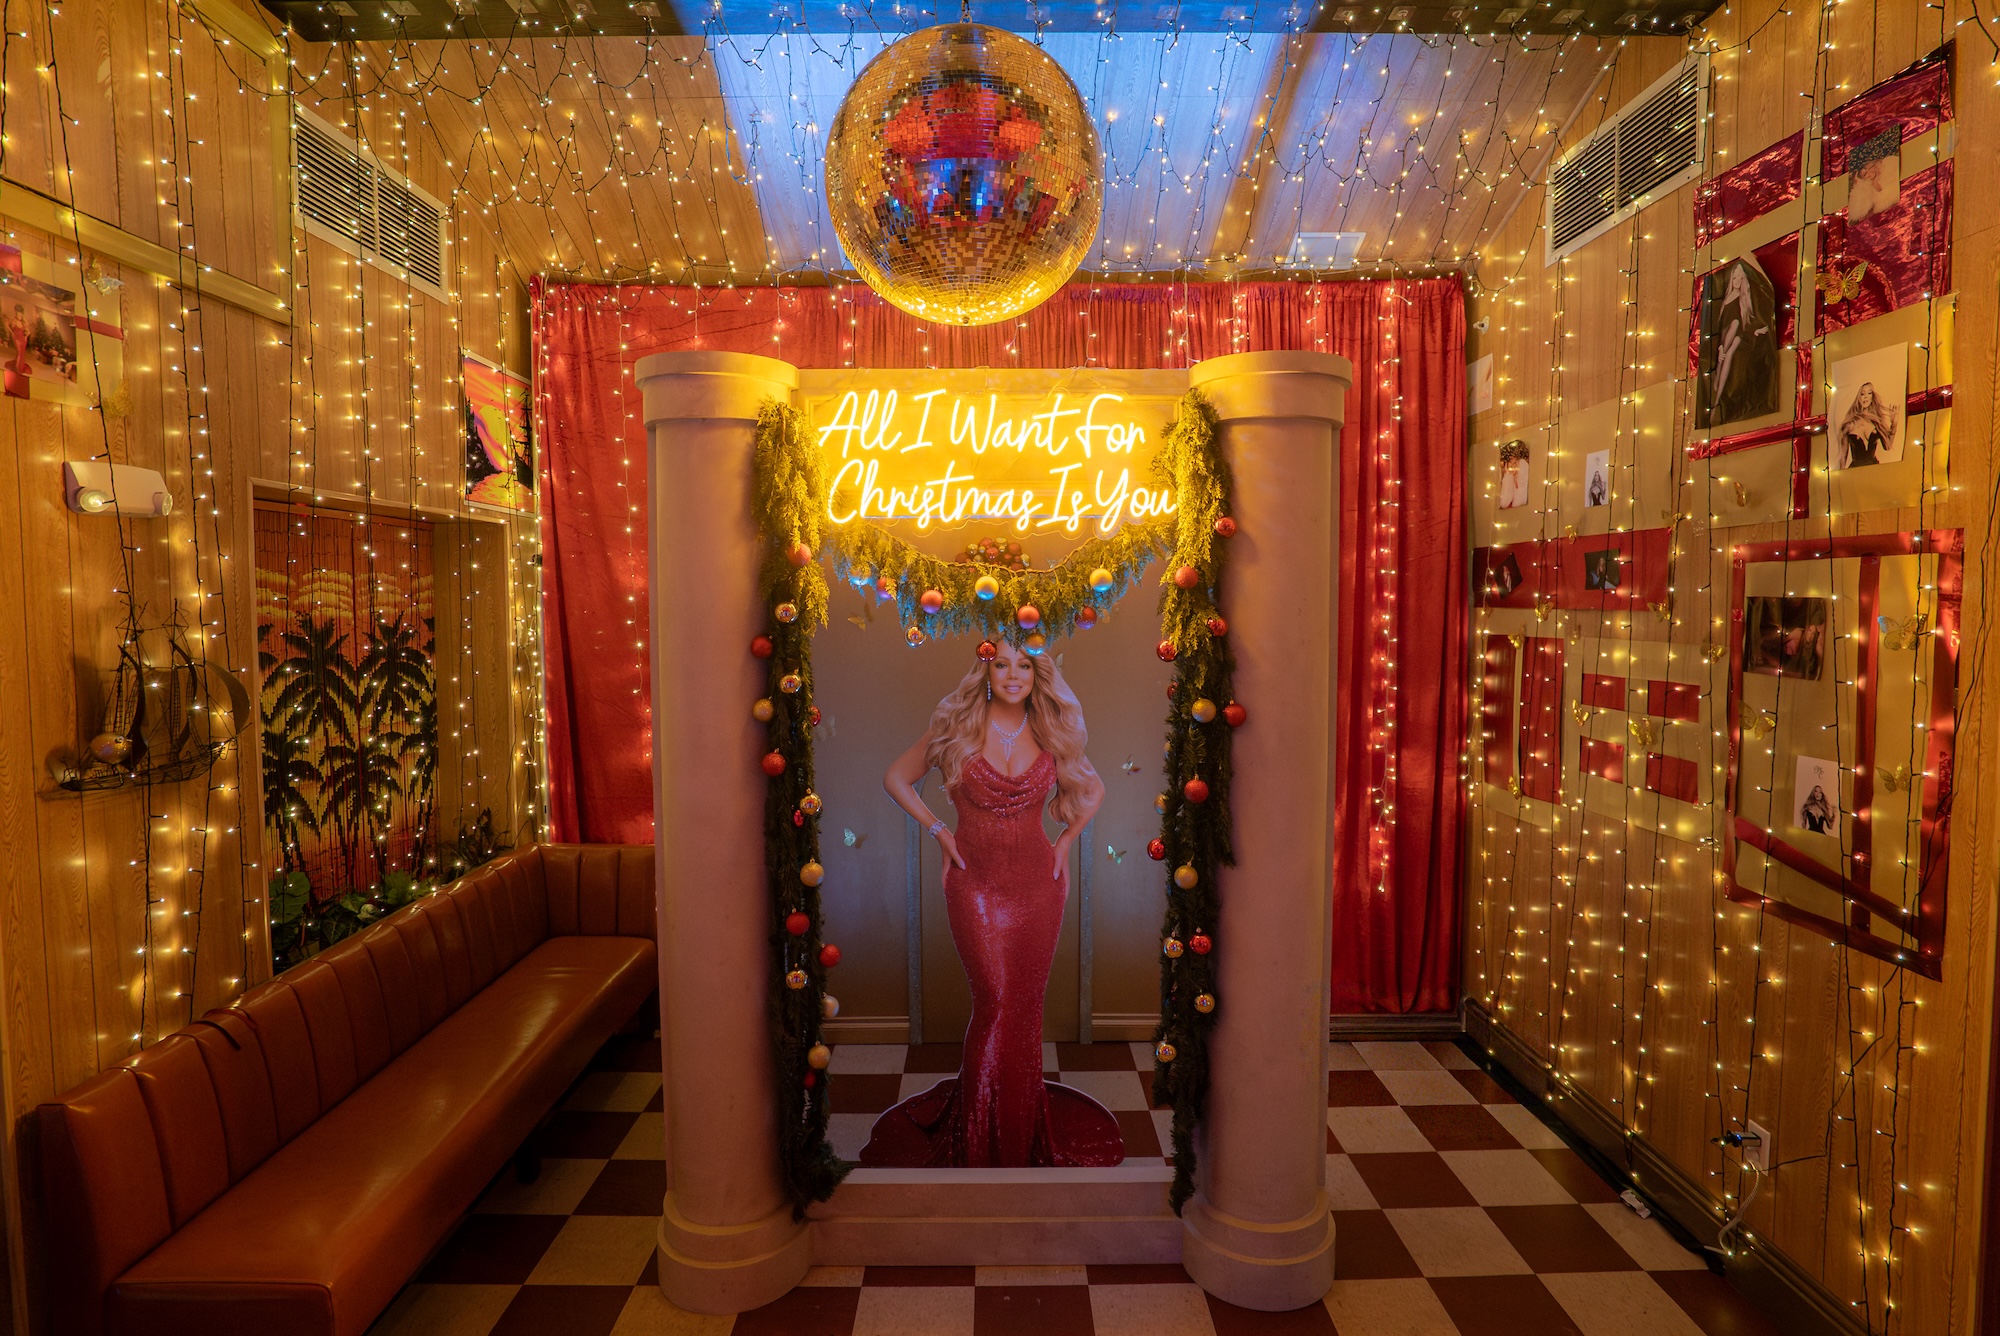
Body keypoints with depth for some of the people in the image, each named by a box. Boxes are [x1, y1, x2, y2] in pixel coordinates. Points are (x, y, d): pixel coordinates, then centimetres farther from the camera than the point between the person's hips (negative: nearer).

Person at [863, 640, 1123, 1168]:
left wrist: (1065, 841, 8)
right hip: (976, 881, -2)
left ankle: (1020, 1119, 24)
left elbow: (1093, 790, 19)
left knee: (1024, 1004, 6)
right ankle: (981, 1140, 10)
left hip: (1037, 881, 2)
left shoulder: (1051, 734, 3)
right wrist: (939, 831, -1)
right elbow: (896, 779, 7)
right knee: (996, 1000, -7)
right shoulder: (956, 727, -3)